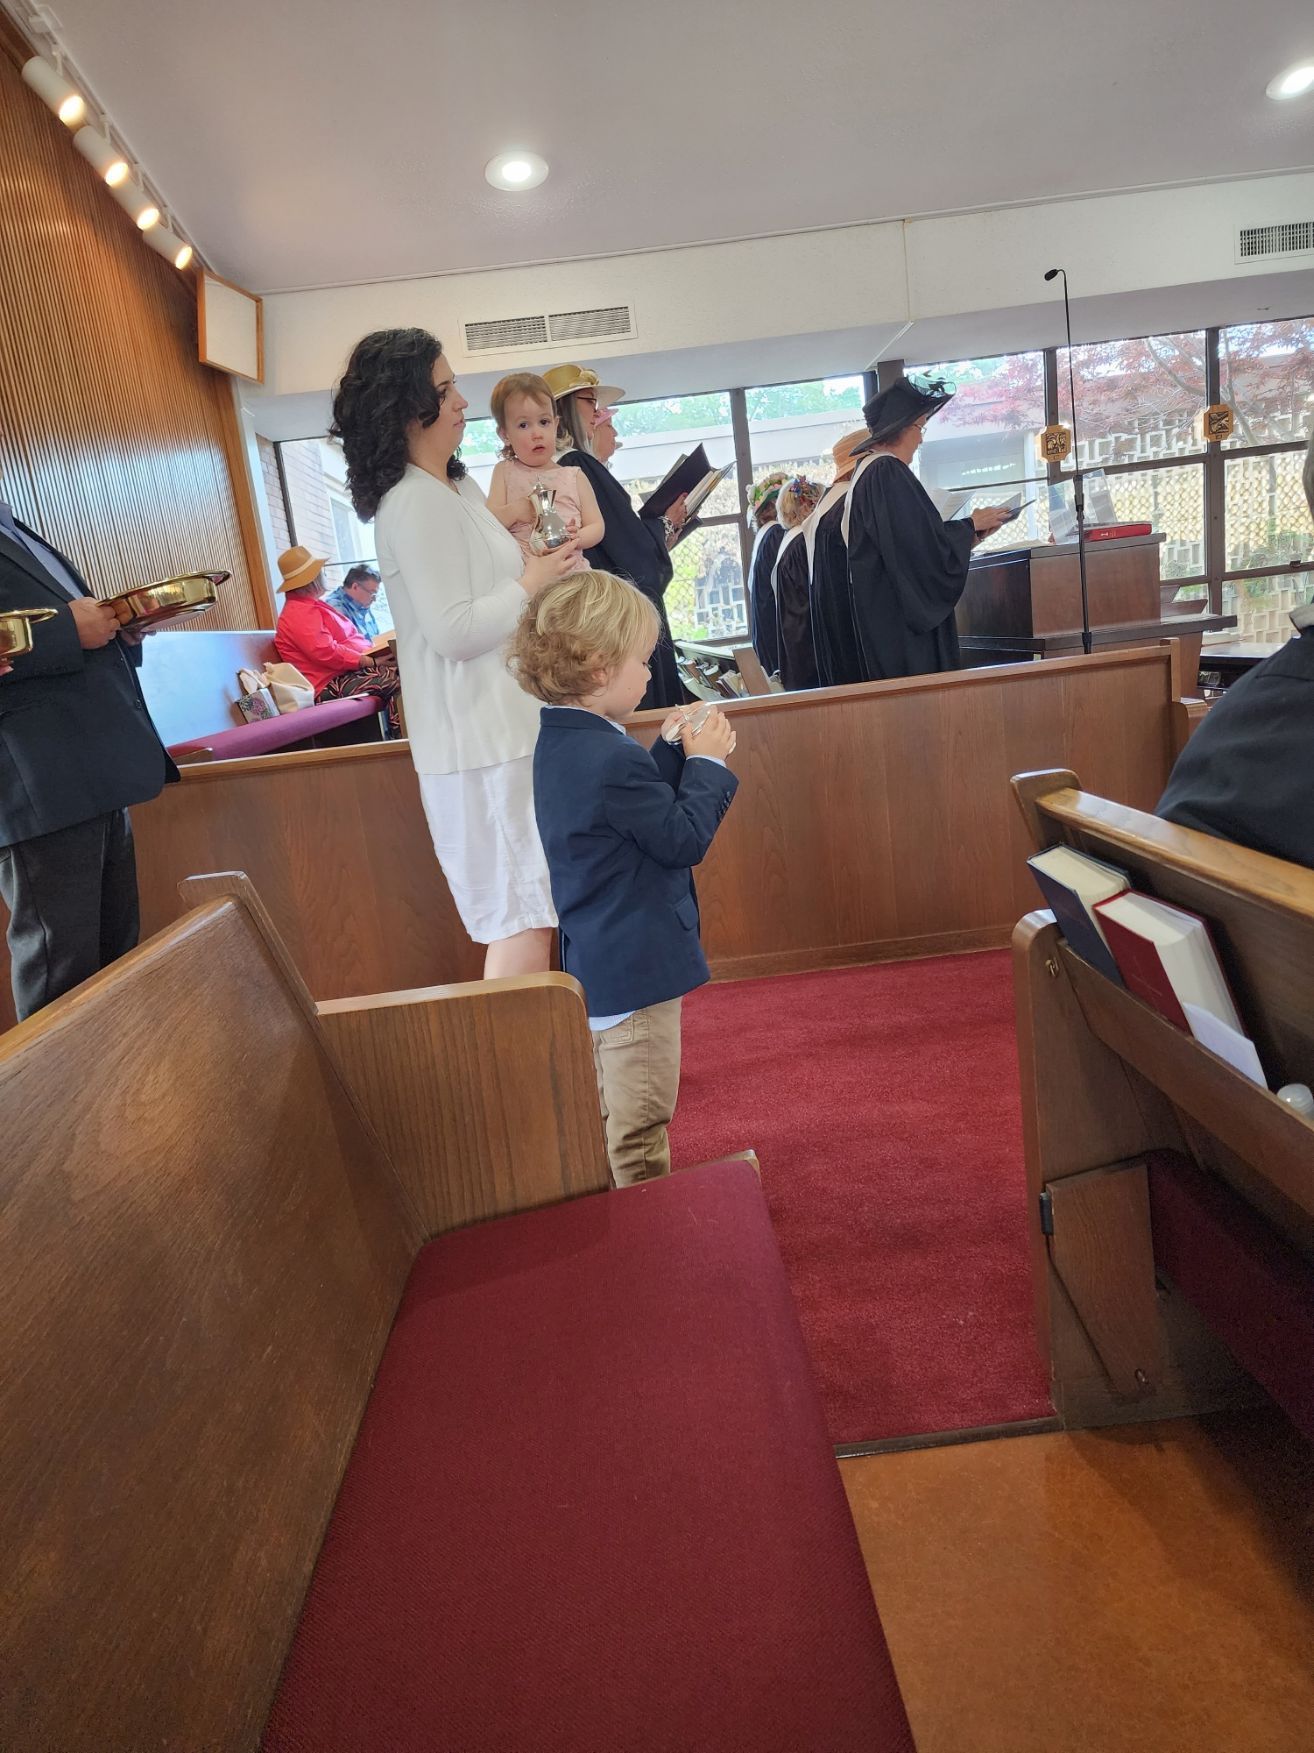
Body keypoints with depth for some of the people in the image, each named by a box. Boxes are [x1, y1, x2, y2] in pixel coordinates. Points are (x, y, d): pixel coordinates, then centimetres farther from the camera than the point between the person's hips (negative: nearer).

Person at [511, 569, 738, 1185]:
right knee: (641, 1120, 3)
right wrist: (706, 763, -7)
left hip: (593, 962, 11)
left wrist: (672, 753, 4)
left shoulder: (559, 744, 5)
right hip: (637, 966, -11)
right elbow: (685, 839, -17)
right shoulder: (615, 760, -26)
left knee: (609, 1115, 25)